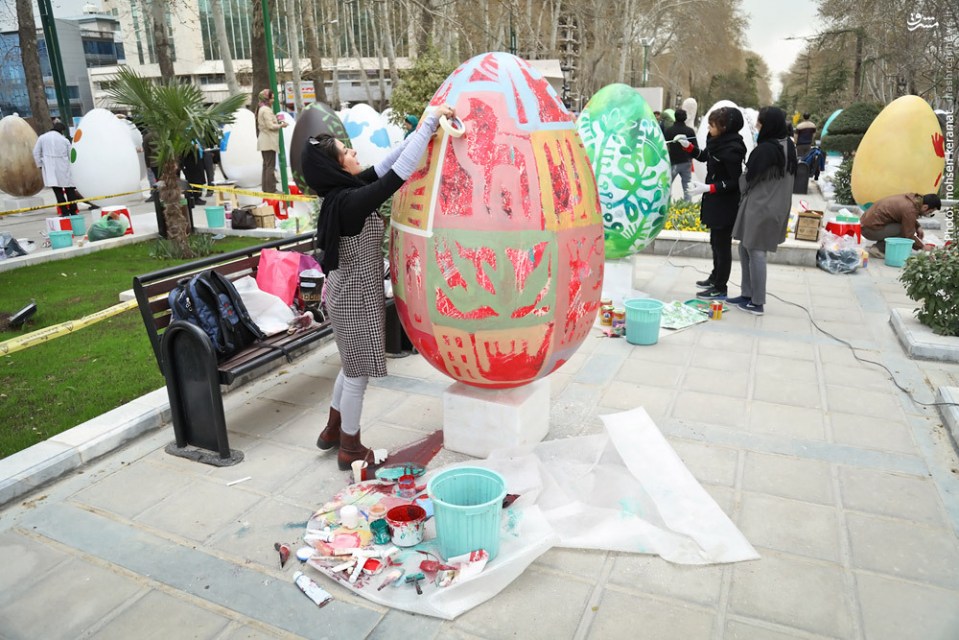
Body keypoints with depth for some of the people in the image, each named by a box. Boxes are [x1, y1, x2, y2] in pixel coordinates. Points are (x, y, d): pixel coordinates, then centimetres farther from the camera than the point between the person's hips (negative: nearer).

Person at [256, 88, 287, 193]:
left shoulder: (262, 109, 18)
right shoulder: (266, 110, -13)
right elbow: (270, 126, -19)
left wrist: (277, 123, 11)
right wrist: (281, 125, -6)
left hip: (264, 141, 10)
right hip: (269, 141, -10)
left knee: (266, 165, 13)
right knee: (270, 166, -9)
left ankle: (265, 187, 17)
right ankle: (271, 188, -9)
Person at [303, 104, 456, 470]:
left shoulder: (342, 192, 1)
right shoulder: (350, 202, -25)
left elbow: (382, 168, 6)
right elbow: (399, 173, -30)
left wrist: (422, 129, 3)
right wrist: (430, 123, -23)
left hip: (348, 294, 9)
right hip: (356, 299, -9)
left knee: (351, 368, 25)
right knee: (357, 375, 7)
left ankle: (333, 430, 42)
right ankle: (350, 449, 25)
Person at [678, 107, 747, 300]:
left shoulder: (731, 149, -23)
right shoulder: (717, 141, 3)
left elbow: (735, 182, -21)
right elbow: (704, 156, 22)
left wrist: (707, 188, -27)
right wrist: (687, 146, 7)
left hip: (725, 206, -9)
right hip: (715, 202, 9)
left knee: (722, 245, -1)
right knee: (715, 242, 21)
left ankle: (720, 289, 9)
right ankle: (715, 277, 37)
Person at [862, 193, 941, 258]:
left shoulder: (912, 198, 5)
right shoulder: (910, 210, -21)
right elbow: (908, 235, -14)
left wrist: (918, 227, 12)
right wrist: (922, 247, 0)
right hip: (870, 229, -9)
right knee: (906, 229, -14)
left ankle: (879, 246, 8)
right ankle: (878, 249, -9)